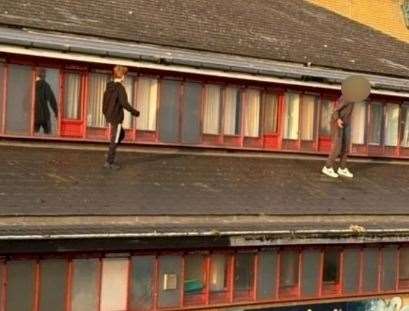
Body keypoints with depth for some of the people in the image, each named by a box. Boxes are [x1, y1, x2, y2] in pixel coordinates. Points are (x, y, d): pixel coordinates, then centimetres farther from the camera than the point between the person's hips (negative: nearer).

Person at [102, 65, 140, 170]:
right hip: (116, 118, -9)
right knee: (114, 140, -1)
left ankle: (110, 153, 18)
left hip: (109, 116, 9)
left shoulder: (109, 87, 8)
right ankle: (109, 162, 1)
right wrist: (134, 111, -9)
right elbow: (124, 103, -22)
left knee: (121, 134, 25)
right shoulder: (120, 88, -17)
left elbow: (105, 101, 15)